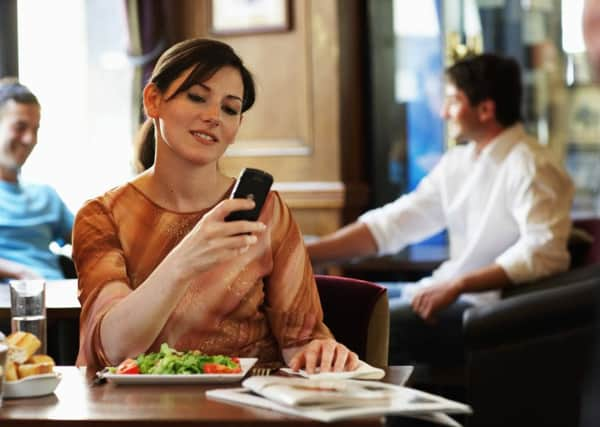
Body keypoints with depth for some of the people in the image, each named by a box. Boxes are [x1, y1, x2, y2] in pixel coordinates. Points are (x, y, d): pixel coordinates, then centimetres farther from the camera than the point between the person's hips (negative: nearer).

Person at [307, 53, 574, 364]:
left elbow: (544, 253, -26)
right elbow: (392, 223, 9)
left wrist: (457, 285, -29)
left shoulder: (530, 167, -14)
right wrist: (304, 253, 0)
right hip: (450, 293, 9)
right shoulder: (458, 162, 12)